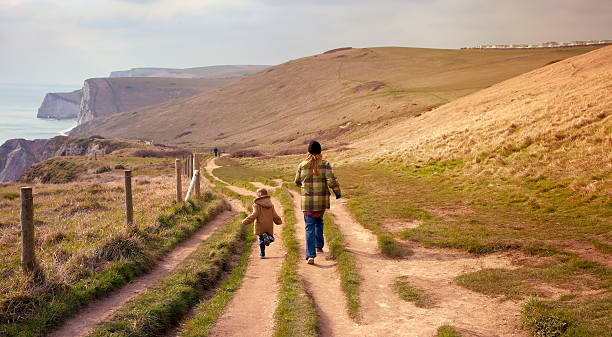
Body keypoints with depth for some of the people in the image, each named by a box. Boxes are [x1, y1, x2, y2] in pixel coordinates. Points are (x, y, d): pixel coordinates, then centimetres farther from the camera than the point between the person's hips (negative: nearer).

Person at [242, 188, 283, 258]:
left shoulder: (257, 204, -7)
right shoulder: (270, 205, 8)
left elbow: (254, 214, -17)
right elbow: (274, 215, 11)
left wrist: (246, 221, -16)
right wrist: (279, 221, 29)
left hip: (260, 226, -3)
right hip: (269, 226, 3)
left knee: (261, 240, 8)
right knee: (271, 238, 15)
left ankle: (262, 254, 1)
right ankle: (268, 236, -20)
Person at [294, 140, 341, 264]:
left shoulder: (302, 165, -2)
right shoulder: (325, 164, -7)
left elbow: (297, 182, 9)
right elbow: (332, 180, -15)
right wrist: (337, 192, 1)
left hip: (307, 200, -1)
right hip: (322, 200, 1)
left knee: (309, 227, 2)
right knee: (319, 221, 29)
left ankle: (311, 255, -9)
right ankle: (319, 246, 32)